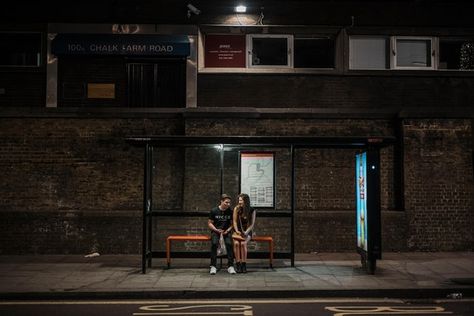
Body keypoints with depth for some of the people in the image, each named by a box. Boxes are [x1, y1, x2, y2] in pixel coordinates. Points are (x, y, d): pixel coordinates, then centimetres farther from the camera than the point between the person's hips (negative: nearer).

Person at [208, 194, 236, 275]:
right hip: (215, 230, -1)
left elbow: (232, 224, 9)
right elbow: (210, 223, 3)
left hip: (226, 231, 1)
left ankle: (230, 266, -18)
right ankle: (213, 266, -20)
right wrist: (216, 230, -12)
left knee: (229, 244, -28)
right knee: (214, 243, -29)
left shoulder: (230, 211, 2)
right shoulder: (214, 211, -2)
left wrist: (228, 230, -10)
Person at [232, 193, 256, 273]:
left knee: (243, 243, -30)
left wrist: (246, 232, -19)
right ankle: (238, 265, -24)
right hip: (238, 231, 1)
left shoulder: (252, 211, -3)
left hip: (247, 232, -1)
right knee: (236, 243, -29)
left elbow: (252, 224, -4)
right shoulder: (236, 209, 1)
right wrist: (237, 231, -13)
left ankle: (244, 265, -22)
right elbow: (234, 221, 1)